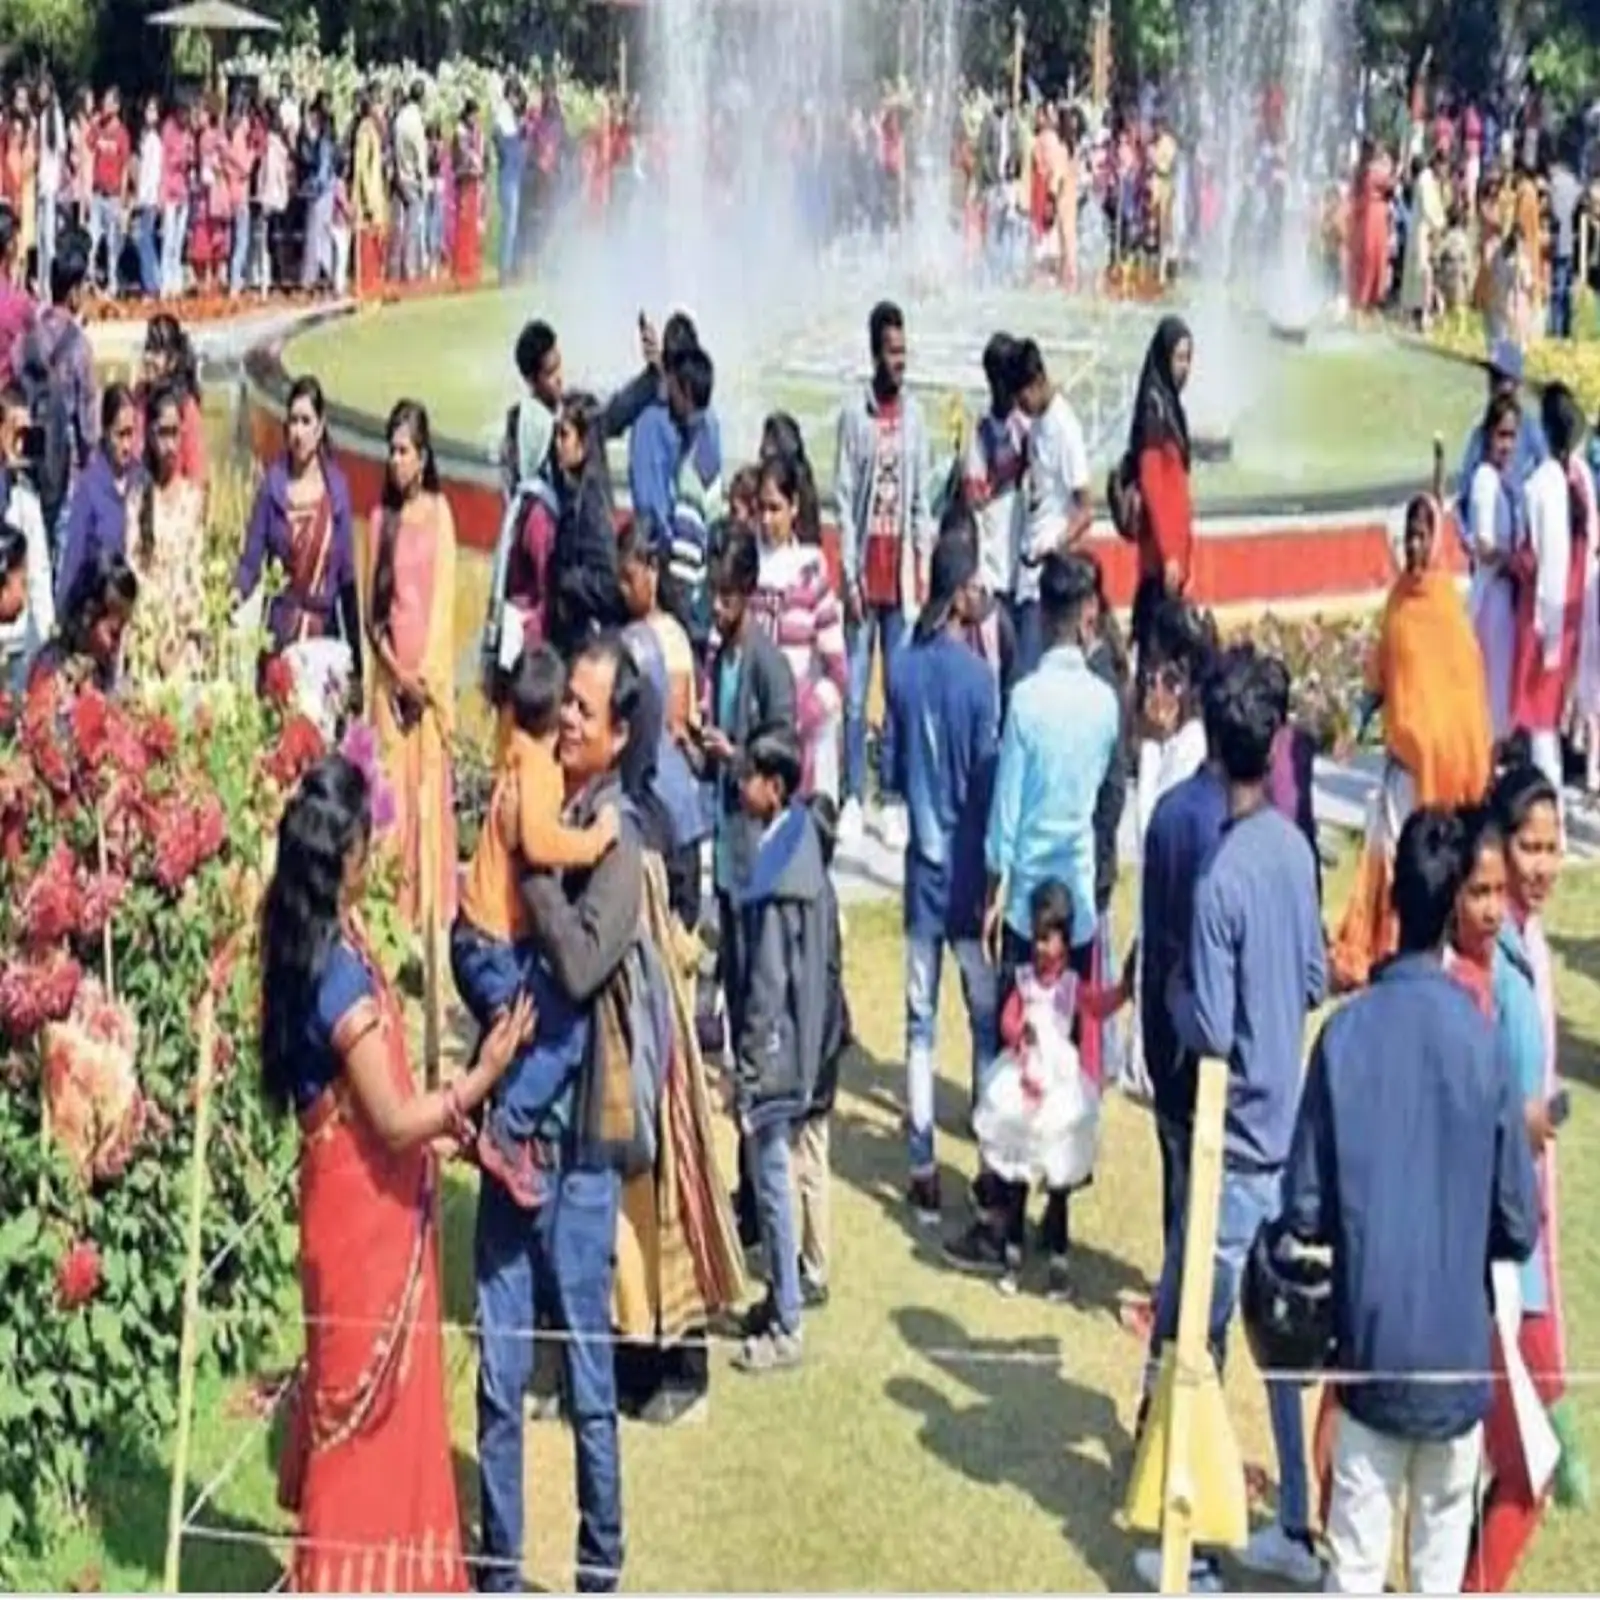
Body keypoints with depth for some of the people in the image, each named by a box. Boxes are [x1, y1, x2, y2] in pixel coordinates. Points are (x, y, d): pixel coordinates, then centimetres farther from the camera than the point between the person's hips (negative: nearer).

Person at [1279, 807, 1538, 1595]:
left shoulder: (1346, 1033, -11)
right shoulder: (1481, 1041, -11)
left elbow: (1305, 1210, -6)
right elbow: (1519, 1225, -4)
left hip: (1371, 1343, 0)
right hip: (1459, 1350, 0)